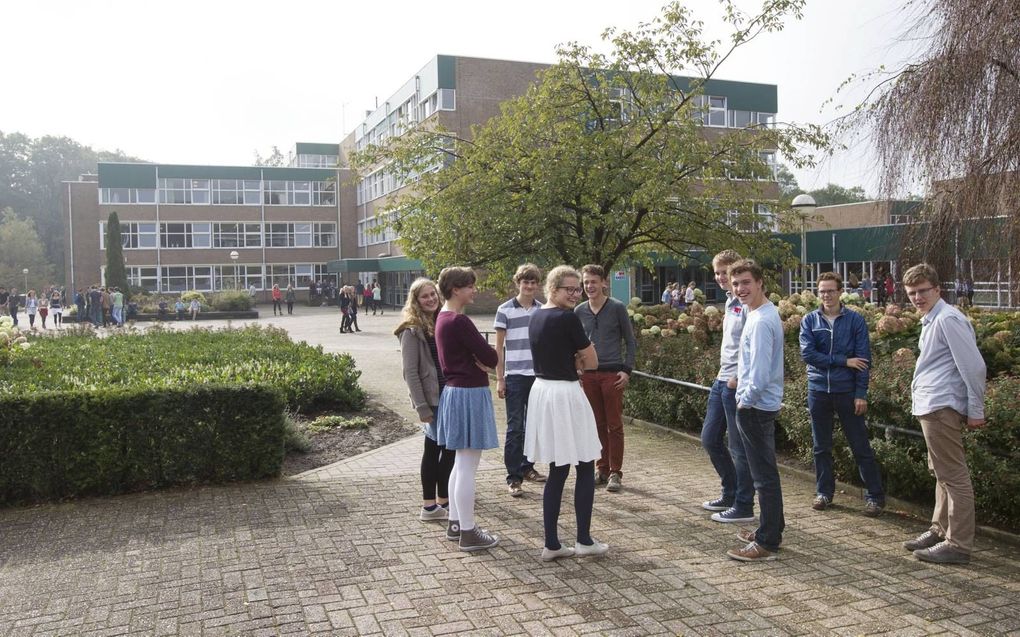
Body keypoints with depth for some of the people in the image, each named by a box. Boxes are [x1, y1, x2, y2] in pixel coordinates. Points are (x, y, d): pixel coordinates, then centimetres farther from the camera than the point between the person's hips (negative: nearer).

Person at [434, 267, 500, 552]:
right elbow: (491, 358, -17)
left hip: (455, 390, 10)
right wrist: (482, 359, 4)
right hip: (469, 394, -10)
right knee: (468, 465, -3)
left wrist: (475, 359, -4)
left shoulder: (442, 318, 10)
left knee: (462, 462, 19)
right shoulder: (459, 321, -20)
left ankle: (455, 523, 27)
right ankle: (468, 532, 5)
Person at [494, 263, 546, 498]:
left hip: (539, 375, 4)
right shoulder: (505, 310, -3)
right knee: (515, 428, -1)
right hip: (515, 377, -4)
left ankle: (527, 467, 27)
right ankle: (513, 477, 3)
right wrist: (499, 378, -5)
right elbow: (498, 348, -1)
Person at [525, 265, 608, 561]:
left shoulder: (536, 317, 10)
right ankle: (584, 540, 14)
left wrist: (572, 359, 4)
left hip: (541, 391, 8)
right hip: (565, 395, -8)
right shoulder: (568, 318, -15)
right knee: (585, 468, 7)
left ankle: (551, 544, 15)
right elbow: (592, 362, -8)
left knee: (557, 471, 13)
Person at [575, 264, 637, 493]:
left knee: (614, 425, 1)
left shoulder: (617, 308, -2)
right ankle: (602, 469, 19)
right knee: (597, 424, 9)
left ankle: (615, 472, 8)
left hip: (612, 373, -3)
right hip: (588, 374, 3)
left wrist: (627, 370, -7)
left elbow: (630, 341, 2)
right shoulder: (579, 311, 7)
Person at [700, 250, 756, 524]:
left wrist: (738, 377, -18)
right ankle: (730, 493, 30)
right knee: (710, 438, 16)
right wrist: (723, 372, 17)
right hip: (722, 380, 10)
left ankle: (743, 506, 12)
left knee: (739, 447, 0)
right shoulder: (730, 302, 15)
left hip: (737, 383, -10)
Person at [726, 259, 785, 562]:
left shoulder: (760, 321, -20)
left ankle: (767, 543, 3)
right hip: (761, 405, 11)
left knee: (764, 474, -4)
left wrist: (745, 400, -12)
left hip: (755, 406, -11)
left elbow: (760, 371, -25)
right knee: (765, 470, 19)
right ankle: (770, 528, 32)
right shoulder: (764, 313, 13)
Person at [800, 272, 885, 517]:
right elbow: (807, 353, -10)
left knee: (860, 446, 3)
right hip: (818, 390, 2)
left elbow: (863, 359, -5)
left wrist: (861, 394, -10)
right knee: (821, 446, 12)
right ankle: (824, 492, 24)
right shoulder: (809, 321, 2)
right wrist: (843, 361, -13)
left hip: (847, 391, -2)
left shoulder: (855, 320, -2)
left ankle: (875, 496, 12)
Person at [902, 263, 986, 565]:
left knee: (953, 476, -3)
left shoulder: (948, 319, -15)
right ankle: (941, 531, 30)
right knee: (942, 474, 19)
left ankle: (958, 545, 3)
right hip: (931, 407, 11)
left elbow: (973, 366, -18)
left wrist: (976, 411, -15)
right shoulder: (931, 320, 16)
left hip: (942, 408, -11)